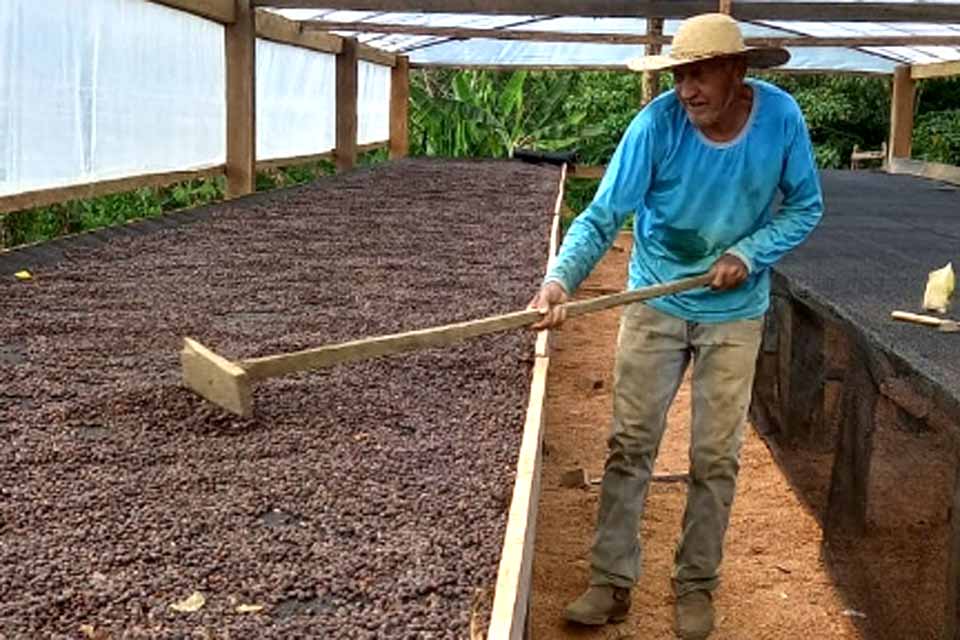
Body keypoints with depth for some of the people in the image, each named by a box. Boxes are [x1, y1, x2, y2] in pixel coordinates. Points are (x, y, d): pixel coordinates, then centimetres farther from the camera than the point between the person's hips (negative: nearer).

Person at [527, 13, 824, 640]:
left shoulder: (781, 117, -15)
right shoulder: (657, 123, -20)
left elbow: (805, 207, -2)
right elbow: (603, 215, -23)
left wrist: (749, 252, -18)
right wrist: (561, 278, -40)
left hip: (735, 313, 1)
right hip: (655, 305, 0)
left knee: (716, 457, 7)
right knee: (630, 445, 2)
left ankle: (697, 585, 23)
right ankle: (613, 582, 13)